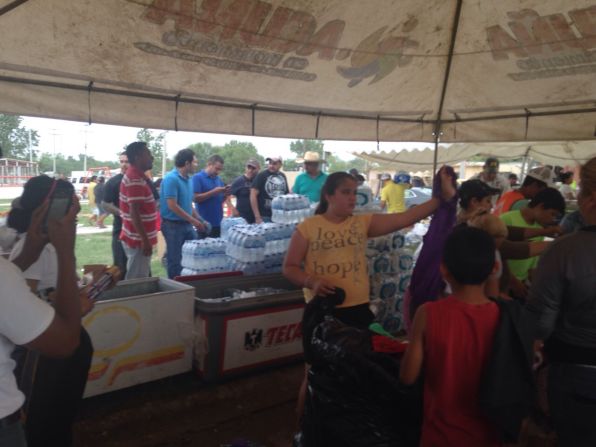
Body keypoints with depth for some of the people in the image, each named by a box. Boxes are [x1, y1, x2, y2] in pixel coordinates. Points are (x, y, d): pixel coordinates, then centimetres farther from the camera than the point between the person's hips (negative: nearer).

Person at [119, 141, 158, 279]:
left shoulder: (136, 176, 12)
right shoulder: (135, 180, -20)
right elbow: (134, 213, -24)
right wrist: (145, 241, -23)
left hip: (138, 238, 10)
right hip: (138, 240, -10)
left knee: (141, 278, 18)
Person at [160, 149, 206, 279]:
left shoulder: (188, 179, 9)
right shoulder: (171, 179, -17)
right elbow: (172, 206, -21)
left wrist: (199, 220, 9)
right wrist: (194, 221, -17)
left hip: (187, 224, 8)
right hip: (173, 225, -8)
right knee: (175, 261, 1)